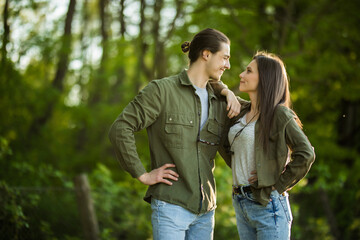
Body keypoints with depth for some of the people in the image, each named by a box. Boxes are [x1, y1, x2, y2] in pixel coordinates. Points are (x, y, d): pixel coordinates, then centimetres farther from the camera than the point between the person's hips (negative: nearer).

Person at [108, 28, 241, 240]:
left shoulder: (219, 103, 14)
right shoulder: (162, 90, -5)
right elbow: (120, 129, -9)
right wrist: (143, 175, -10)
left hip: (205, 210, 6)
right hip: (171, 205, -6)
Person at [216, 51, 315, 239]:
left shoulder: (280, 114, -10)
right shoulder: (241, 110, 11)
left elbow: (306, 154, -18)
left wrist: (277, 186, -14)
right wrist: (226, 93, 5)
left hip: (267, 204, -7)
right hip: (241, 203, 7)